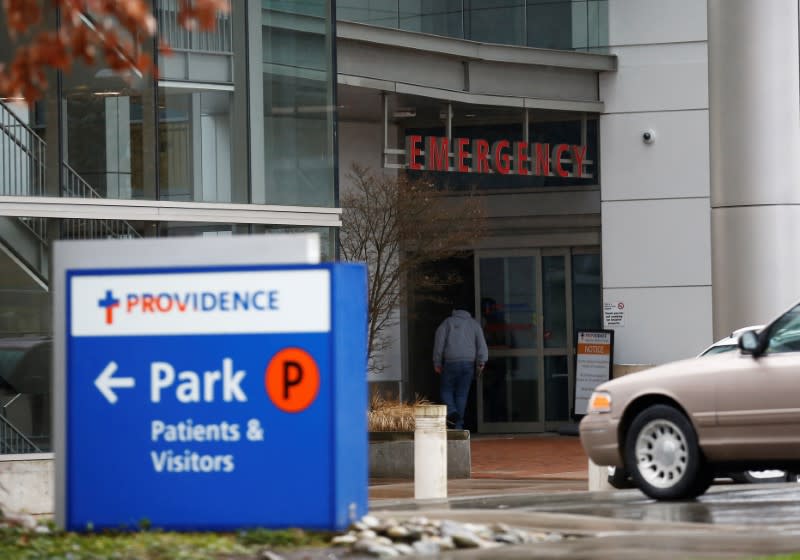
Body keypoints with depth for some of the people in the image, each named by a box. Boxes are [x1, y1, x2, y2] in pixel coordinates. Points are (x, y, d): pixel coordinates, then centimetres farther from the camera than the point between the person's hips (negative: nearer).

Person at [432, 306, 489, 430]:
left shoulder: (447, 322, 8)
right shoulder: (474, 324, 13)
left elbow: (439, 342, 0)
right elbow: (481, 343, 1)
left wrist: (437, 363, 4)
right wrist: (481, 362, -2)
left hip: (451, 362, -2)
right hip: (469, 363, 2)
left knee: (447, 390, 10)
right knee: (462, 393, 7)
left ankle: (451, 412, -18)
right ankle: (458, 425, 3)